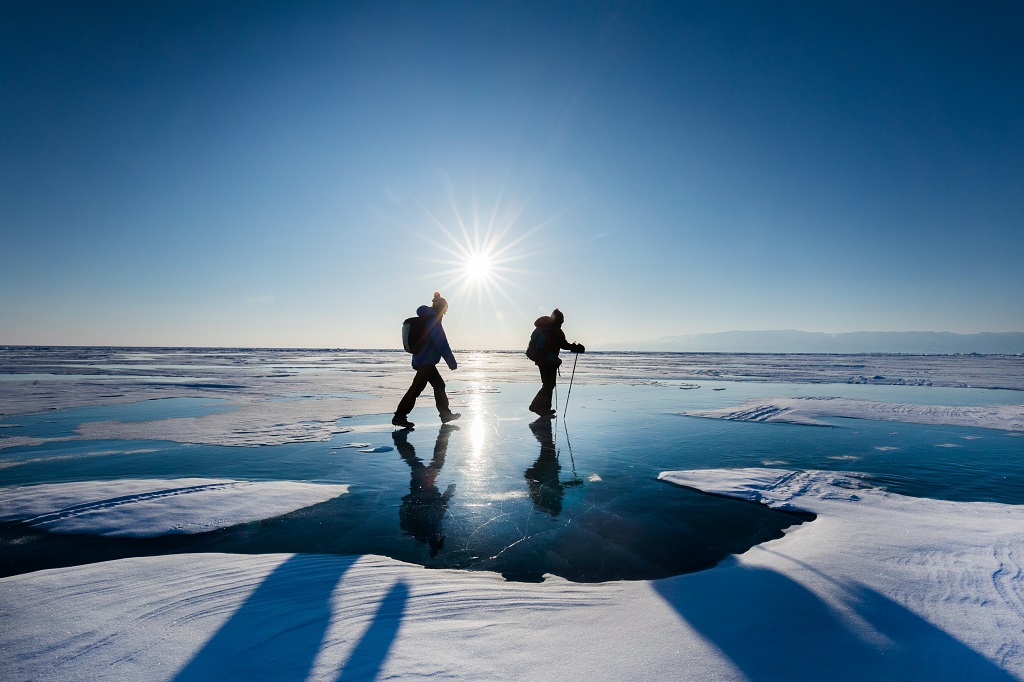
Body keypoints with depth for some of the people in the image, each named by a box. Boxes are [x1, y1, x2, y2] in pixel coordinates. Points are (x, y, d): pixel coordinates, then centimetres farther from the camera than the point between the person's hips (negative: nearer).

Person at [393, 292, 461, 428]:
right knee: (416, 388, -9)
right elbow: (442, 344, -17)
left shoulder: (424, 319, 16)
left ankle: (445, 414, 23)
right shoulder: (433, 320, -14)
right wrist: (452, 362, -13)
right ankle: (399, 416, -7)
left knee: (439, 385, 15)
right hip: (426, 362, -10)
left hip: (421, 360, 10)